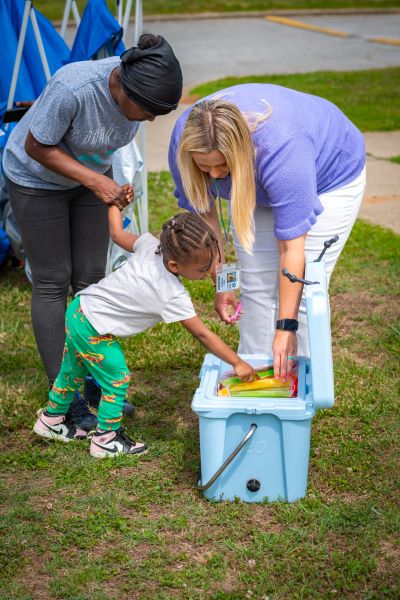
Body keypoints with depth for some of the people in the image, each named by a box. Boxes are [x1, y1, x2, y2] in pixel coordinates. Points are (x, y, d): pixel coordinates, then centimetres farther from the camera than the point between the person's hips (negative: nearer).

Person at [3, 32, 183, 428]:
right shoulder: (73, 88, -39)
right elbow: (36, 147, -25)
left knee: (91, 277, 5)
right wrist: (96, 182, -29)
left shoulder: (137, 85, -21)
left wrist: (110, 184, -2)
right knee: (52, 283, -2)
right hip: (37, 178, -5)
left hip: (91, 173, 5)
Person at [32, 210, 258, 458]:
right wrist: (238, 363, -13)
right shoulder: (173, 296, -26)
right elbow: (203, 335, -20)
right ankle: (106, 440, 19)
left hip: (79, 308, 9)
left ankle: (52, 419, 45)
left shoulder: (150, 243, -11)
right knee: (116, 380, 4)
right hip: (93, 330, -9)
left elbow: (117, 233, 6)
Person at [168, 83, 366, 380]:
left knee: (303, 291, -12)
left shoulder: (282, 150, -43)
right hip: (256, 185, 5)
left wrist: (286, 327, -35)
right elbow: (203, 212, -14)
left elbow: (291, 248, -38)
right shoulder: (184, 141, -29)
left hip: (329, 176, -5)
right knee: (256, 286, -2)